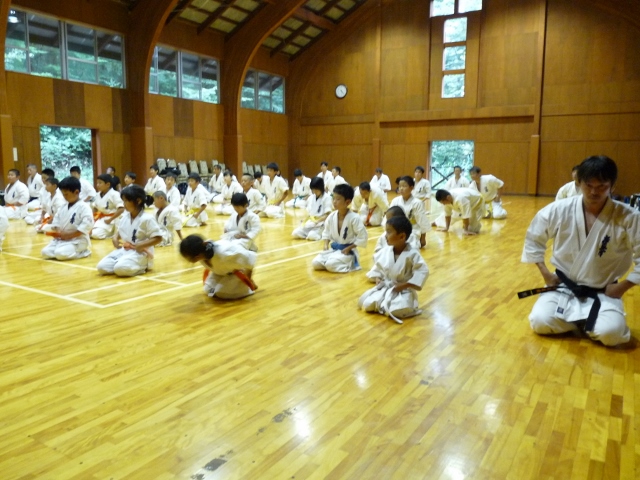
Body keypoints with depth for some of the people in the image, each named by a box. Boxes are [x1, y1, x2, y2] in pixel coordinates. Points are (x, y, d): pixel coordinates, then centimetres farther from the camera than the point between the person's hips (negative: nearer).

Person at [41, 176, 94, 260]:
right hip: (61, 238, 8)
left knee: (60, 254, -28)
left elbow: (87, 225, -22)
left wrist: (69, 236, -20)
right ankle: (74, 251, 5)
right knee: (45, 252, -8)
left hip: (77, 240, -8)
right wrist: (54, 231, -4)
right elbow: (56, 221, 19)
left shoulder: (84, 207, -12)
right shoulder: (63, 208, 13)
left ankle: (82, 252, -4)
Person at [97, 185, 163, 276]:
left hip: (140, 253, -8)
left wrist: (140, 245, -22)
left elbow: (158, 238, -17)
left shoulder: (147, 218, -15)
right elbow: (119, 231, 24)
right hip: (124, 250, 8)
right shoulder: (124, 217, 6)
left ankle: (142, 267, -4)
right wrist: (115, 238, 1)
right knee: (101, 266, -9)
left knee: (121, 268, -33)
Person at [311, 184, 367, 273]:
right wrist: (326, 245, -2)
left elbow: (362, 238, -16)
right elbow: (326, 232, 14)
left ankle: (349, 264, -1)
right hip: (333, 249, 6)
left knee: (330, 264, -29)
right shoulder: (331, 216, -3)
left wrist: (348, 248, -16)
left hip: (348, 251, -6)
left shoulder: (354, 218, -19)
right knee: (315, 263, -11)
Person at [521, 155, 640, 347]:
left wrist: (623, 286, -10)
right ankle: (582, 321, 12)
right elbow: (533, 239, 3)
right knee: (540, 322, -21)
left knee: (610, 333, -27)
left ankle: (585, 322, 11)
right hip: (563, 287, 1)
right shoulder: (559, 210, -11)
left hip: (602, 293, -1)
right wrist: (545, 273, -1)